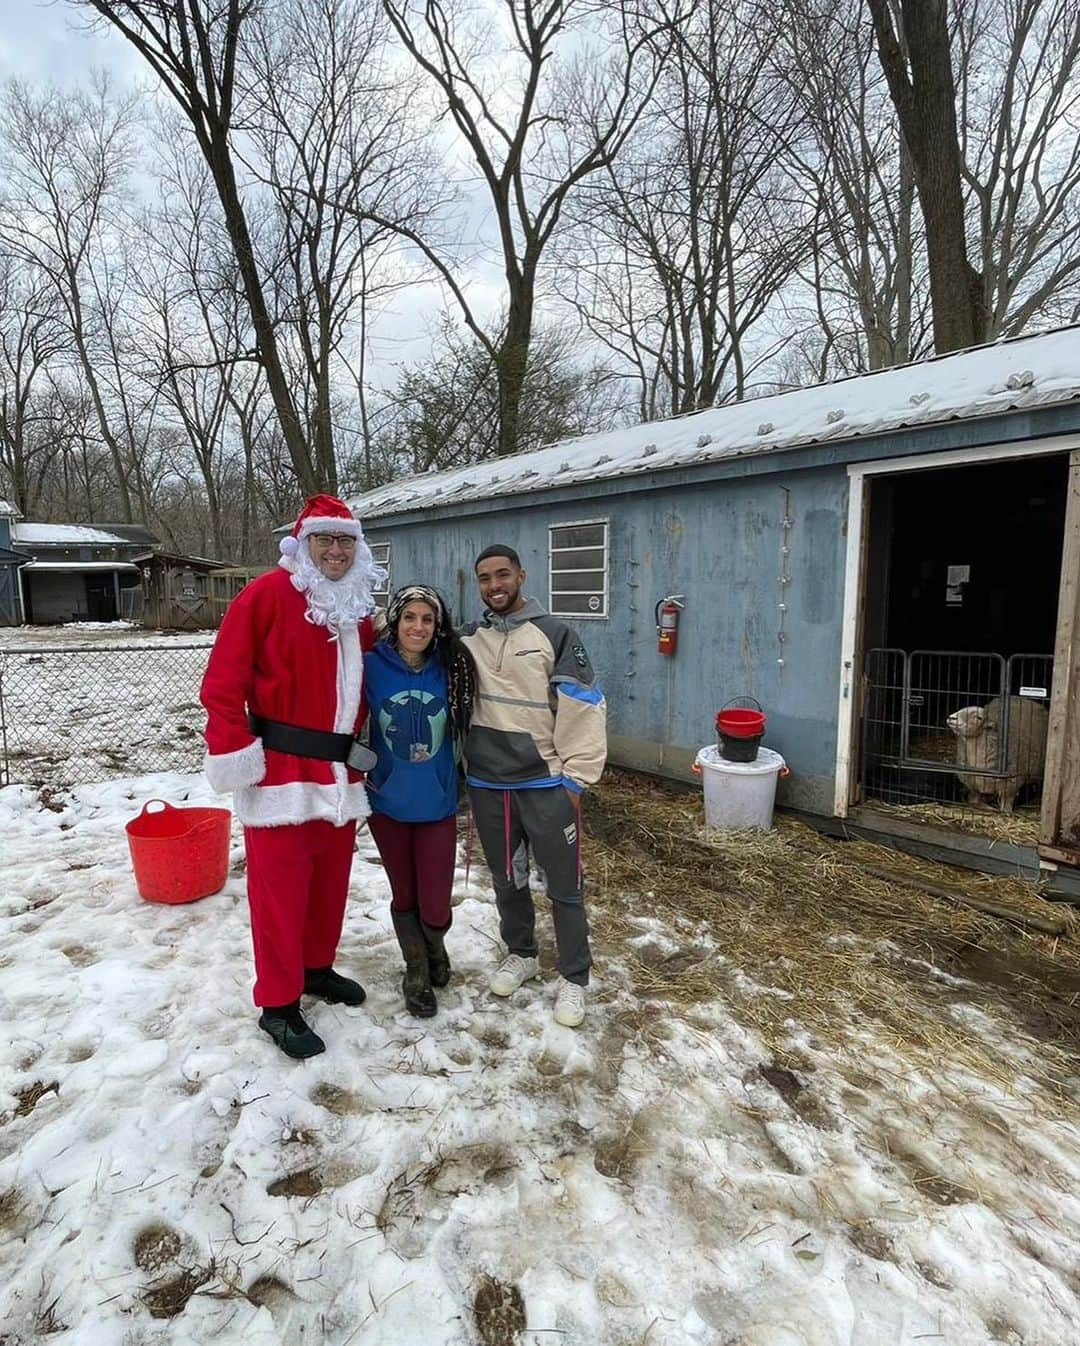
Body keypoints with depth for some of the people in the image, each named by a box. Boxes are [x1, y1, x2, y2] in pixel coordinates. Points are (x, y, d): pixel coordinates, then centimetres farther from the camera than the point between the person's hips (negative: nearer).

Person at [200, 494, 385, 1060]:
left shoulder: (358, 611, 11)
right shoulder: (267, 594, -9)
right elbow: (222, 682, -12)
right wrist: (234, 750, -16)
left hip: (339, 773, 7)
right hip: (280, 771, -6)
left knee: (331, 878, 17)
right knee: (280, 888, 3)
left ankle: (317, 968, 38)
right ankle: (278, 1004, 19)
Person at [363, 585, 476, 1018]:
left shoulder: (451, 669, -9)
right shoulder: (371, 667, -12)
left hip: (437, 805, 0)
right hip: (388, 803, 0)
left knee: (435, 907, 3)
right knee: (404, 896, 16)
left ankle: (435, 946, 39)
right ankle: (417, 970, 41)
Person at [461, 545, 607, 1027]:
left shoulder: (554, 634, -7)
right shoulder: (467, 640, 6)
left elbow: (583, 707, -9)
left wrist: (576, 777, -10)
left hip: (546, 785, -4)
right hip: (486, 786, 4)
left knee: (564, 886, 6)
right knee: (507, 880, 19)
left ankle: (573, 978, 24)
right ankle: (520, 954, 40)